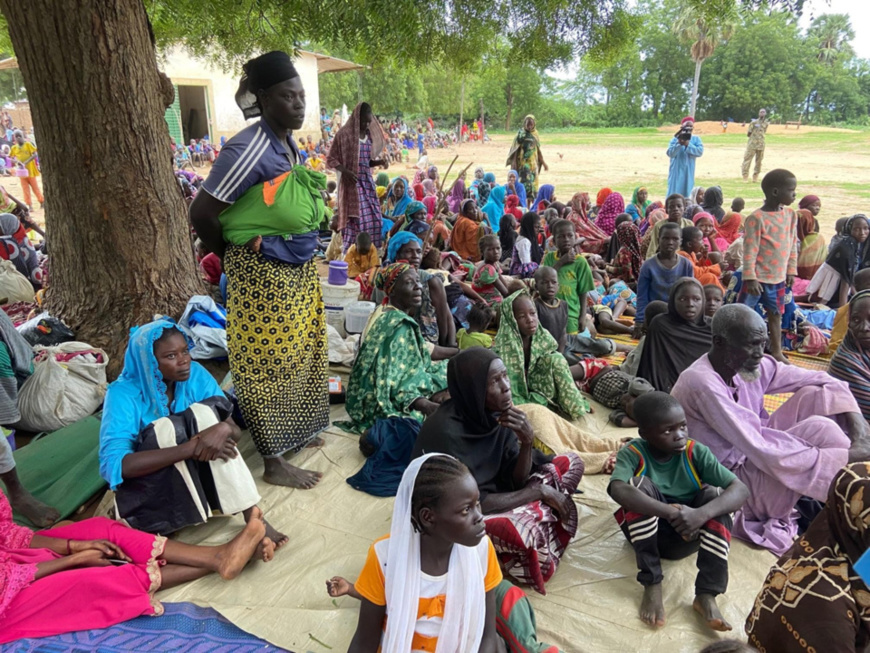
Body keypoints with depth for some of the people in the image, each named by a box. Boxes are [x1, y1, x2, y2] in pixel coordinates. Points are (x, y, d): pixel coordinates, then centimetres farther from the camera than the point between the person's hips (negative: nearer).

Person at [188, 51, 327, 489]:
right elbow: (202, 213, -19)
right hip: (262, 270, -9)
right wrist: (230, 254, -2)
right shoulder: (249, 148, -19)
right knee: (265, 362, 2)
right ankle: (273, 460, 15)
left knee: (298, 351, 19)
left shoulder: (286, 142, 7)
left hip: (298, 267, 9)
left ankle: (293, 433, 38)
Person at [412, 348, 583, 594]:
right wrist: (540, 492, -22)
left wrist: (527, 442, -24)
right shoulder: (446, 432, -29)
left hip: (492, 493, 7)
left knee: (572, 463, 1)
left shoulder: (498, 413, -9)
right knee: (527, 525, -36)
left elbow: (516, 480, -4)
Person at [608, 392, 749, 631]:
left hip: (686, 536, 2)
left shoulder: (696, 452, -12)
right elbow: (618, 490, -39)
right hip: (647, 534, -2)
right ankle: (651, 585, -24)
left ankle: (706, 594, -24)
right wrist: (671, 512, -46)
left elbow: (741, 490, -22)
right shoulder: (633, 453, -18)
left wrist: (702, 514, -41)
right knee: (639, 484, -29)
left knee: (714, 494, -24)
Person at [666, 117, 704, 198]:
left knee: (687, 194, 4)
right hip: (676, 171, -2)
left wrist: (688, 145, -22)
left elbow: (700, 151, -11)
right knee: (674, 192, -4)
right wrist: (678, 144, -25)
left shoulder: (696, 139, 4)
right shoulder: (675, 139, 0)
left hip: (688, 172, 2)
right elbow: (670, 153, -11)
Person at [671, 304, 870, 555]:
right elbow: (760, 451, -32)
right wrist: (849, 456, -27)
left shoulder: (749, 364, -7)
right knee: (821, 429, -22)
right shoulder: (702, 383, -30)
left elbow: (825, 382, 1)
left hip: (753, 456, 8)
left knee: (816, 395, -8)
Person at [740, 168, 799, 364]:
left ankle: (776, 351, 26)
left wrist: (791, 270, 12)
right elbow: (750, 250, -16)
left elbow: (793, 245, 12)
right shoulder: (756, 218, -16)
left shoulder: (790, 215, 4)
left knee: (775, 314, 16)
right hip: (758, 277, -6)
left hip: (779, 277, 7)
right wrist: (750, 278, -18)